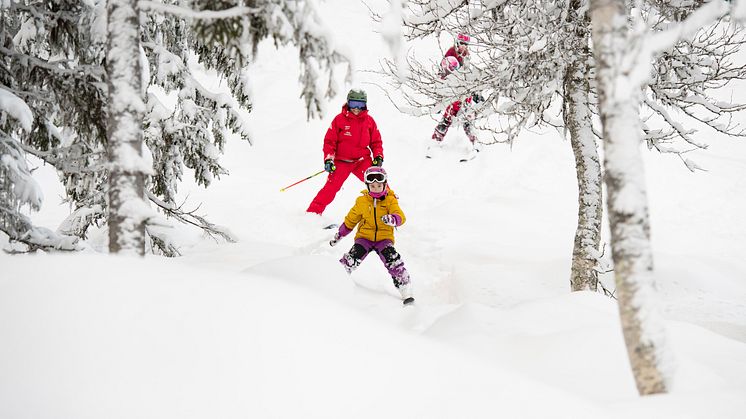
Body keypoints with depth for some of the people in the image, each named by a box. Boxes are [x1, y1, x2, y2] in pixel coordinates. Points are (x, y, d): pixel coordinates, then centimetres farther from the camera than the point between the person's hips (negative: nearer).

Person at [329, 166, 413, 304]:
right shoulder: (362, 201, 3)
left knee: (393, 260, -24)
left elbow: (400, 216, -20)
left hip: (384, 238, -1)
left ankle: (405, 289, -16)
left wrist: (393, 219, -44)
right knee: (353, 257, -25)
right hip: (364, 237, 1)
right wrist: (338, 235, 18)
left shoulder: (390, 200, -3)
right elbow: (350, 220, 15)